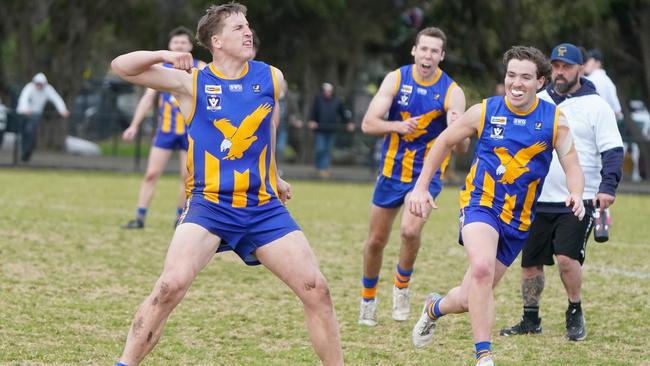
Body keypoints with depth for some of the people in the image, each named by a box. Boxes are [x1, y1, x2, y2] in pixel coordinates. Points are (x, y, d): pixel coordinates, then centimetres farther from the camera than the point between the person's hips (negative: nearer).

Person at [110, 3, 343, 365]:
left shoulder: (271, 78, 5)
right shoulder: (191, 82, -3)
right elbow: (121, 67, -3)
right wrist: (164, 56, -17)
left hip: (265, 206, 3)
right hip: (209, 204, -3)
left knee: (317, 290, -4)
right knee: (171, 286, -23)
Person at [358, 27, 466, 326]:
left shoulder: (452, 92, -12)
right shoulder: (396, 79, -7)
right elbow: (368, 124, -11)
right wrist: (398, 126, -30)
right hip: (391, 170, 2)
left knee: (410, 231, -25)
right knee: (376, 240, 9)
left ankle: (402, 285, 1)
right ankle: (368, 298, 32)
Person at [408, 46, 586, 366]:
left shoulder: (555, 120, -4)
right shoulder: (484, 112, -5)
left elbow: (572, 165, -5)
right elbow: (444, 142, 8)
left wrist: (576, 194, -26)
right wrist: (421, 186, 4)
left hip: (519, 219, 2)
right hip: (480, 204, -2)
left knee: (470, 299, 6)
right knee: (482, 267, -32)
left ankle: (436, 307, 43)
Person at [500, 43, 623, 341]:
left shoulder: (596, 106, -3)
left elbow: (613, 151, -6)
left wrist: (607, 186, -20)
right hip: (538, 201, 5)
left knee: (567, 258, -18)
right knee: (530, 262, 7)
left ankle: (575, 315, 3)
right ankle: (531, 320, 22)